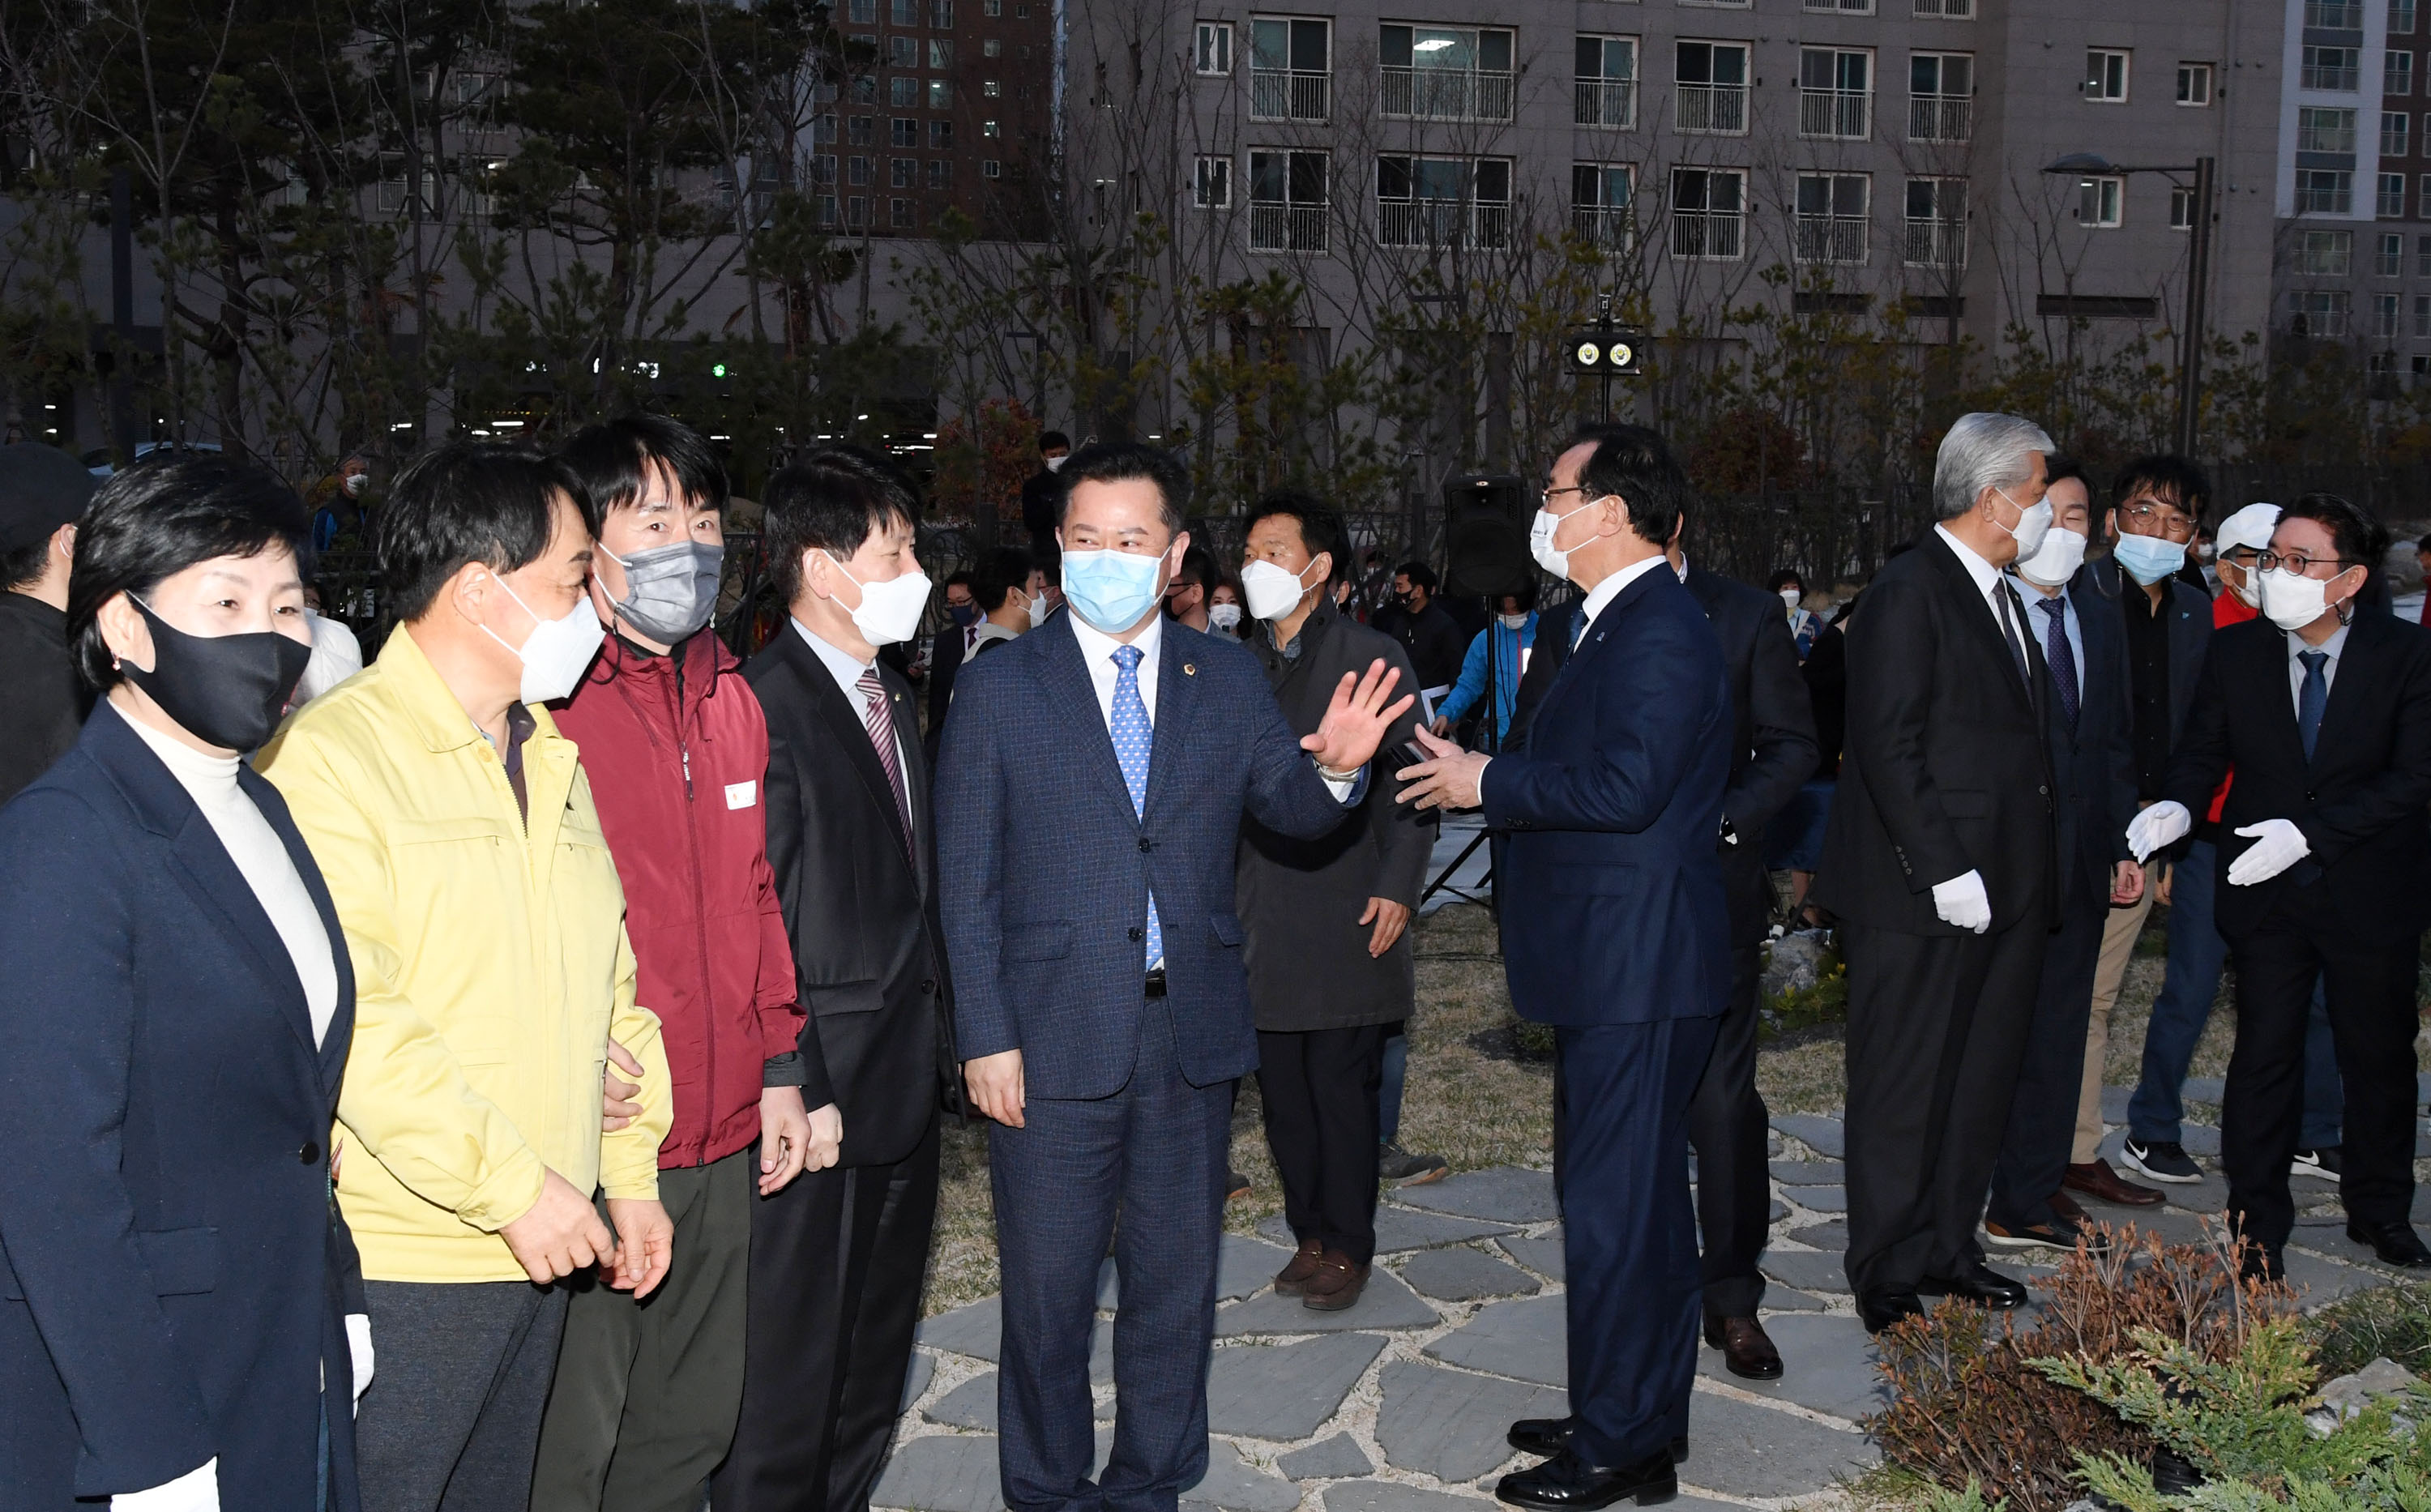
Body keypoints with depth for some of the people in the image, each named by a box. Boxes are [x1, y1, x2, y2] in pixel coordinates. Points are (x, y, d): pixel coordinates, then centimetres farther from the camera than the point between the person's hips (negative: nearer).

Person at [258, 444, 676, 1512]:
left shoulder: (551, 759, 14)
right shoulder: (329, 754, -13)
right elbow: (346, 1021, -21)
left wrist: (629, 1169, 14)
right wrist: (513, 1186, -20)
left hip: (540, 1250, 8)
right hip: (402, 1262, -8)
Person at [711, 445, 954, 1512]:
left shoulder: (894, 699, 13)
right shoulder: (766, 706, -16)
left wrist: (937, 1041, 13)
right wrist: (797, 1093, -18)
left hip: (904, 1080, 9)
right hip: (820, 1091, -9)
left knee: (877, 1342, 20)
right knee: (794, 1355, 5)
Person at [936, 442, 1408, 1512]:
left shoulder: (1227, 679, 5)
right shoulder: (999, 689, -3)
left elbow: (1290, 810, 6)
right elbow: (966, 886, -4)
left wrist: (1336, 767, -17)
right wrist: (986, 1039, -9)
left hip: (1194, 1033, 3)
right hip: (1055, 1042, -3)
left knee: (1176, 1277, 15)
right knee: (1048, 1291, 10)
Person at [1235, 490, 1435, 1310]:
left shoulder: (1374, 657, -2)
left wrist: (1396, 887, -12)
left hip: (1345, 912, -5)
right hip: (1262, 918, 5)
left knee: (1341, 1088, 1)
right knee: (1282, 1087, 9)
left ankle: (1348, 1246, 14)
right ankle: (1311, 1233, 23)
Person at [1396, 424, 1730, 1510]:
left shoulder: (1658, 630, -17)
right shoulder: (1620, 623, 16)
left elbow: (1626, 788, -26)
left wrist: (1486, 783, -16)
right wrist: (1485, 773, 7)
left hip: (1637, 968, -11)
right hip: (1617, 966, 11)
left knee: (1616, 1205, -3)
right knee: (1637, 1197, 18)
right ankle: (1632, 1418, 30)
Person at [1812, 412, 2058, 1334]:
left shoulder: (2001, 597, 17)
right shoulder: (1907, 593, -12)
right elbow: (1886, 747, -19)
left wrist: (2024, 877, 12)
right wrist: (1945, 871, -21)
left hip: (2001, 892, 9)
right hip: (1922, 898, -9)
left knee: (1980, 1083, 15)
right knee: (1904, 1089, 1)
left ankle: (1948, 1249, 27)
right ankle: (1886, 1275, 12)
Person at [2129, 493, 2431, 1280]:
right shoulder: (2235, 650, -2)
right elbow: (2203, 750, 2)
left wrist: (2310, 831, -24)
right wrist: (2176, 806, -20)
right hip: (2266, 890, 1)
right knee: (2265, 1054, 3)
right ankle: (2257, 1224, 13)